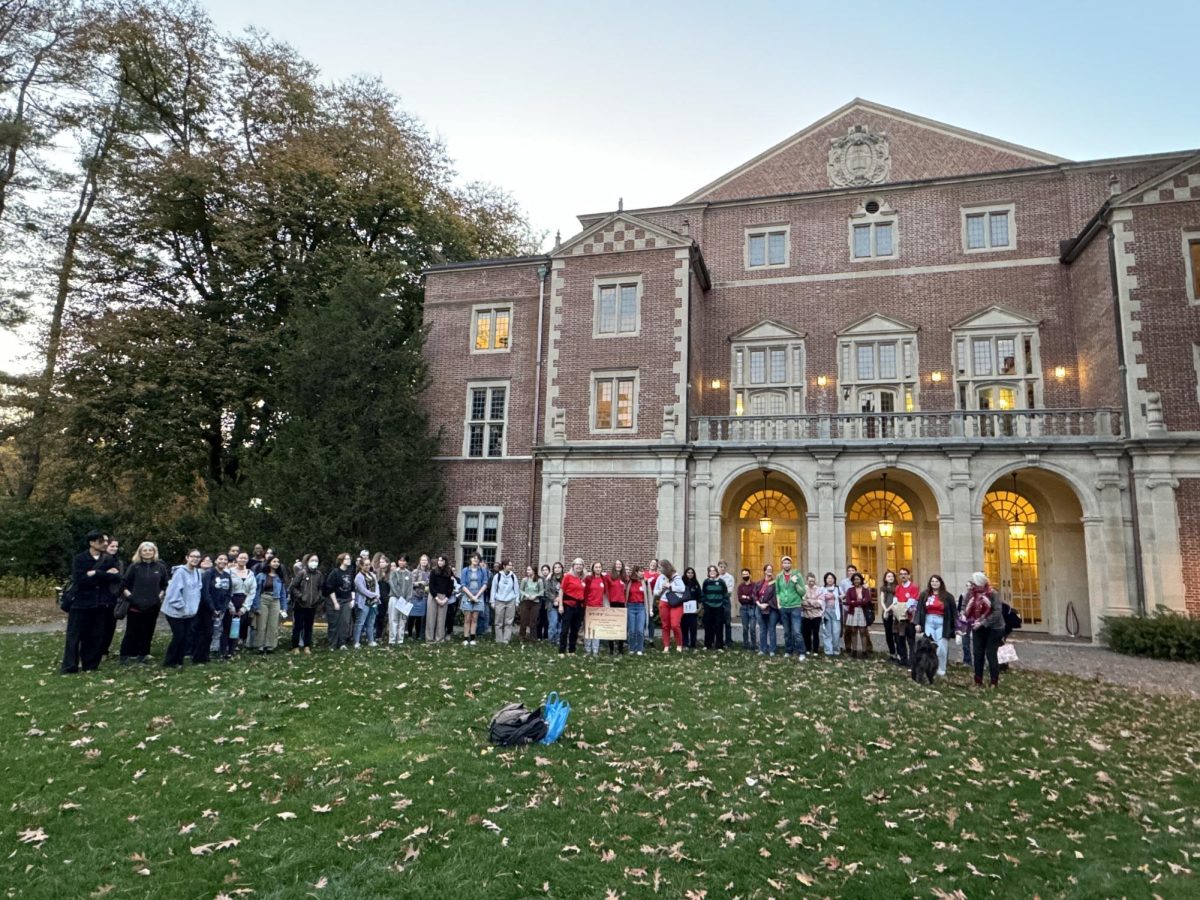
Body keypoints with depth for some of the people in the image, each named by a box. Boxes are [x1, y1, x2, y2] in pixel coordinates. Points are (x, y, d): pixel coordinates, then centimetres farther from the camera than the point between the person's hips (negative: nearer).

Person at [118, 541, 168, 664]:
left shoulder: (160, 567, 4)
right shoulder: (134, 566, -2)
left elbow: (166, 584, 14)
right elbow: (123, 584, 2)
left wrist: (160, 596, 4)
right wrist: (129, 596, -6)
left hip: (153, 606, 2)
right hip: (135, 605, -2)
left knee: (147, 632, 8)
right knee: (131, 632, 1)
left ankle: (142, 655, 18)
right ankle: (125, 656, 9)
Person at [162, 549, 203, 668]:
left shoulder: (197, 572, 6)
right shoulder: (180, 571, -18)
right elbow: (174, 591, -21)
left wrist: (193, 607, 6)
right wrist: (181, 606, -19)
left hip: (189, 611, 7)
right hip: (176, 611, -7)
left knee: (186, 637, 8)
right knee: (178, 636, -4)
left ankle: (178, 661, 21)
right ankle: (168, 662, 13)